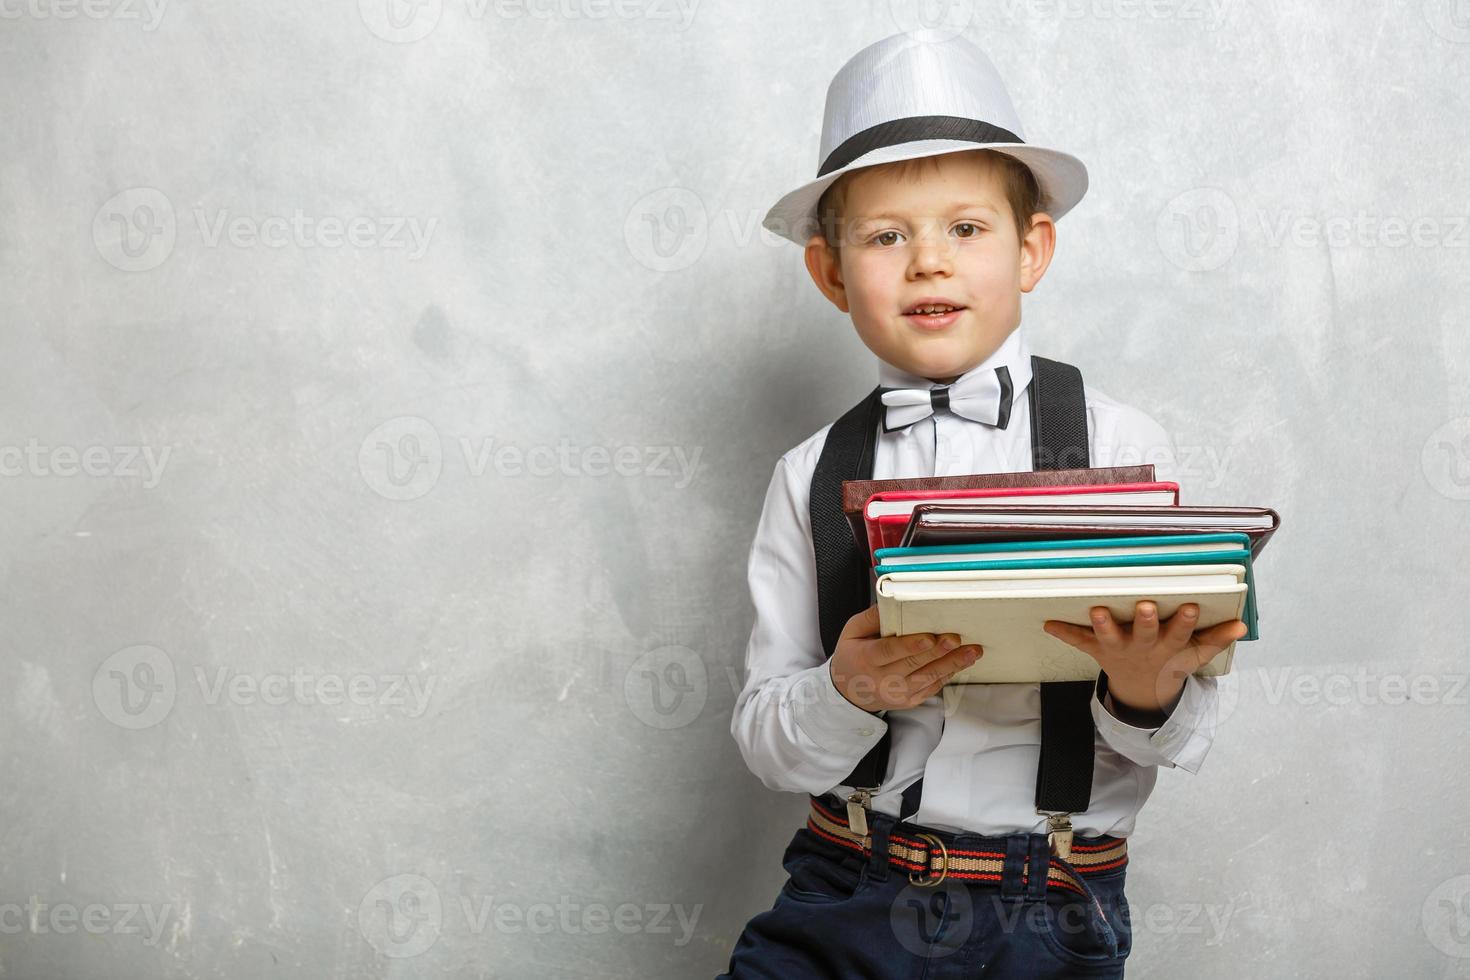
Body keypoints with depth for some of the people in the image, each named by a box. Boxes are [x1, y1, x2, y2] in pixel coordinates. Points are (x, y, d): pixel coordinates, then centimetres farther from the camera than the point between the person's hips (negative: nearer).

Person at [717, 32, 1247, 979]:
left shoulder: (1120, 444, -3)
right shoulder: (812, 475, 2)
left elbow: (1189, 741, -2)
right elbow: (766, 745, 1)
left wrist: (1146, 694, -24)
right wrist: (848, 694, -19)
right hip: (845, 895, 1)